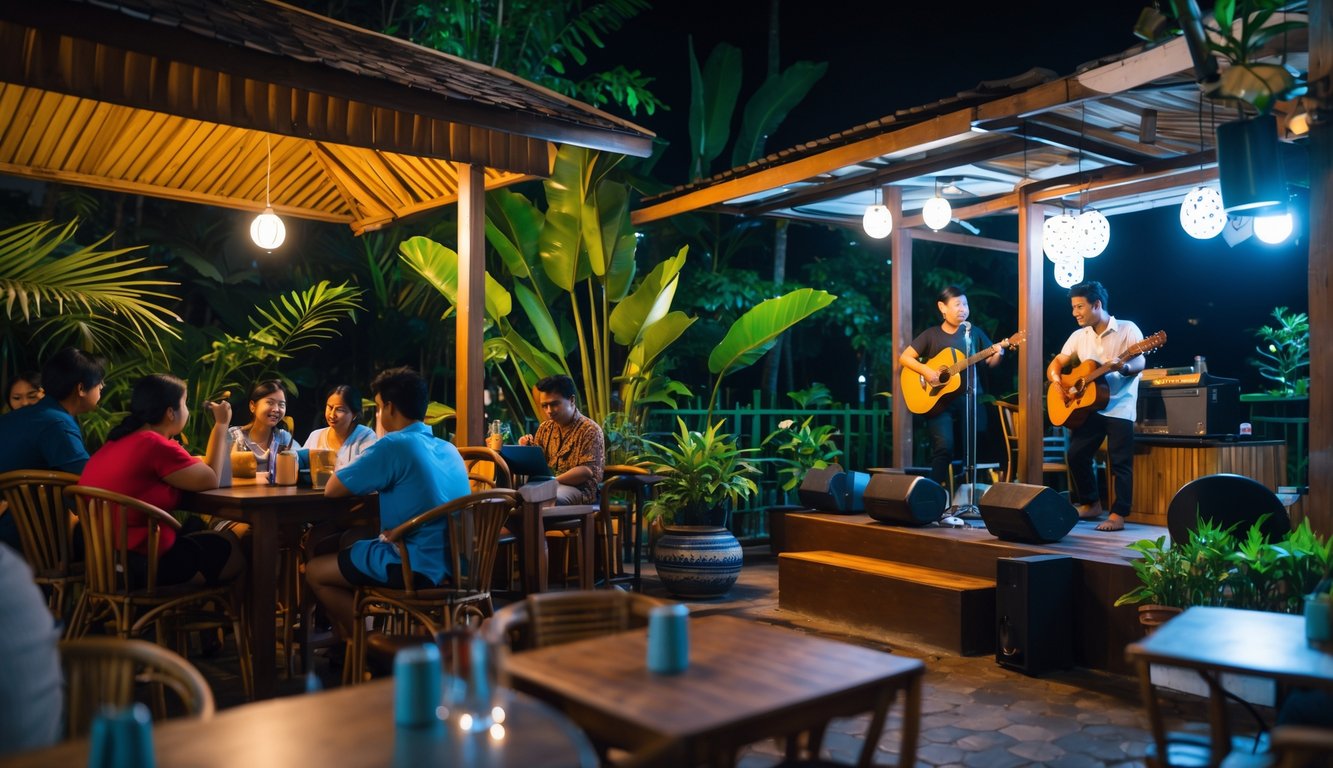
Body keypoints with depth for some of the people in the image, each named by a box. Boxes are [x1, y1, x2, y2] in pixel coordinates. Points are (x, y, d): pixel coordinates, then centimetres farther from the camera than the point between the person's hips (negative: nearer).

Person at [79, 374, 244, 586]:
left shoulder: (121, 440, 11)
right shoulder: (156, 445, -19)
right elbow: (210, 480, -9)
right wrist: (221, 425, 0)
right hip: (140, 561, -9)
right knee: (233, 548, 9)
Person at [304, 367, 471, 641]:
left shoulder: (394, 445, -14)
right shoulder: (449, 449, 9)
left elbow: (332, 490, -7)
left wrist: (359, 471, 12)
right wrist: (373, 476, 17)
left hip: (417, 567, -8)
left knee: (314, 571, 13)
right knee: (351, 550, 29)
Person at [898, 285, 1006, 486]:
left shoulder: (974, 333, 8)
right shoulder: (931, 335, 2)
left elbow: (990, 362, 11)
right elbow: (904, 357, -1)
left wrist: (998, 354, -11)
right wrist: (925, 371, -15)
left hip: (970, 398, 3)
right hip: (939, 401, -3)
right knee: (944, 446, -18)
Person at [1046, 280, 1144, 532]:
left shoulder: (1128, 329, -5)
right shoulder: (1079, 336, 12)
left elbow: (1139, 363, -15)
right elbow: (1055, 364, 12)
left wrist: (1124, 367, -37)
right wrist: (1058, 383, -9)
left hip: (1119, 407, -5)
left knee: (1120, 462, -5)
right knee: (1076, 455, 2)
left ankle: (1118, 514, 3)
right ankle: (1091, 504, 19)